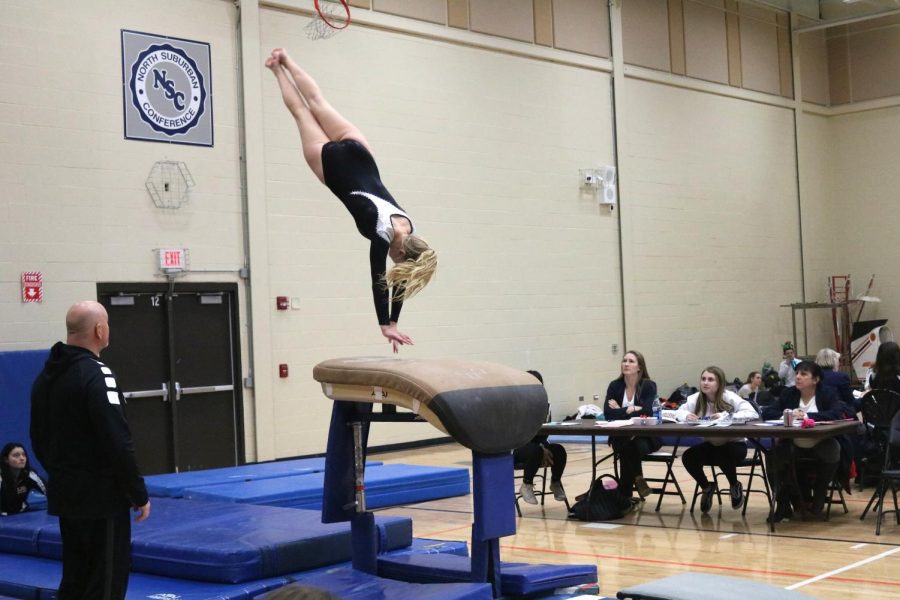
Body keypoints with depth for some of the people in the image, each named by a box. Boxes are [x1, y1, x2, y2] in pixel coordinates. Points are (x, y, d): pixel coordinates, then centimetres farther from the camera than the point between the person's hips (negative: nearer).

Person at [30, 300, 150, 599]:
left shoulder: (46, 375, 8)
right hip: (102, 498, -8)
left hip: (64, 496, 9)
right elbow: (118, 444, -22)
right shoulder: (96, 374, -18)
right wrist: (139, 494, -14)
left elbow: (39, 440, 16)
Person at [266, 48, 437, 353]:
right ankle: (279, 68, 34)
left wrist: (394, 321, -2)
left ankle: (285, 62, 33)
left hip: (355, 155, 3)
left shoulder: (407, 233, -11)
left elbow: (398, 282, -4)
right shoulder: (383, 234, -26)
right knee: (303, 111, 17)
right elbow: (379, 281, -25)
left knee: (317, 104, 18)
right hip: (335, 162, -3)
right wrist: (385, 326, -24)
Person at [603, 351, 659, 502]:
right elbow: (608, 413, -12)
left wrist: (621, 411, -10)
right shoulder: (615, 386, 1)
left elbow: (647, 412, -19)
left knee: (639, 446, -34)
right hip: (621, 437, 1)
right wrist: (633, 410, -20)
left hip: (646, 436, -1)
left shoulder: (649, 386, -5)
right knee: (626, 447, -34)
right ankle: (637, 479, -16)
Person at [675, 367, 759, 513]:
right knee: (688, 457, -19)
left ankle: (735, 486, -2)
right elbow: (679, 412, 4)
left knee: (724, 456, -36)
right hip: (712, 445, 4)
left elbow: (752, 413, -28)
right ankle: (707, 487, 9)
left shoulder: (730, 398, -18)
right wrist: (686, 416, -22)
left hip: (735, 444, -4)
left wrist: (726, 416, -40)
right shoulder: (696, 399, -6)